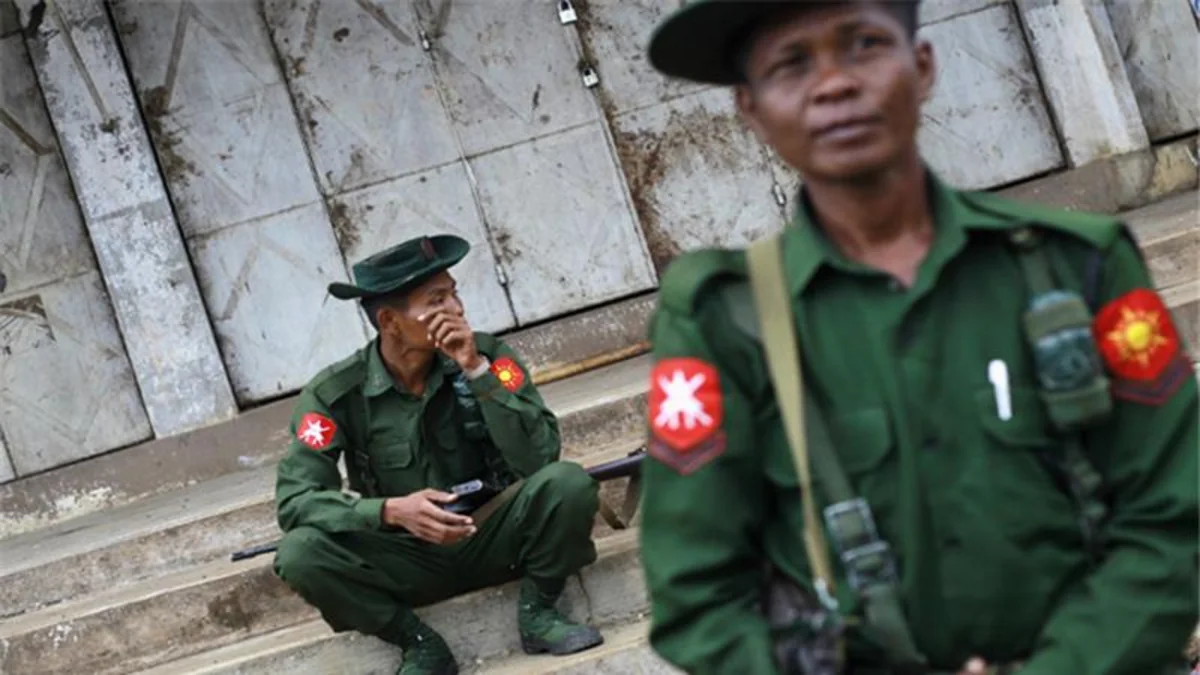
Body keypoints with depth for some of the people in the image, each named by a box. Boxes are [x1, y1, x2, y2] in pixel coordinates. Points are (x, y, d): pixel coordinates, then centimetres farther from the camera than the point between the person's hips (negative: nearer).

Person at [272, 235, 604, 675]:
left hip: (494, 538, 0)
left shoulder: (487, 355, -11)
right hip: (411, 559, 0)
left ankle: (538, 613, -4)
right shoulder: (337, 393, -13)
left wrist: (477, 371, -28)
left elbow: (539, 459, -21)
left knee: (568, 482, -28)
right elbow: (294, 498, -20)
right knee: (300, 555, -27)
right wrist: (390, 510, -35)